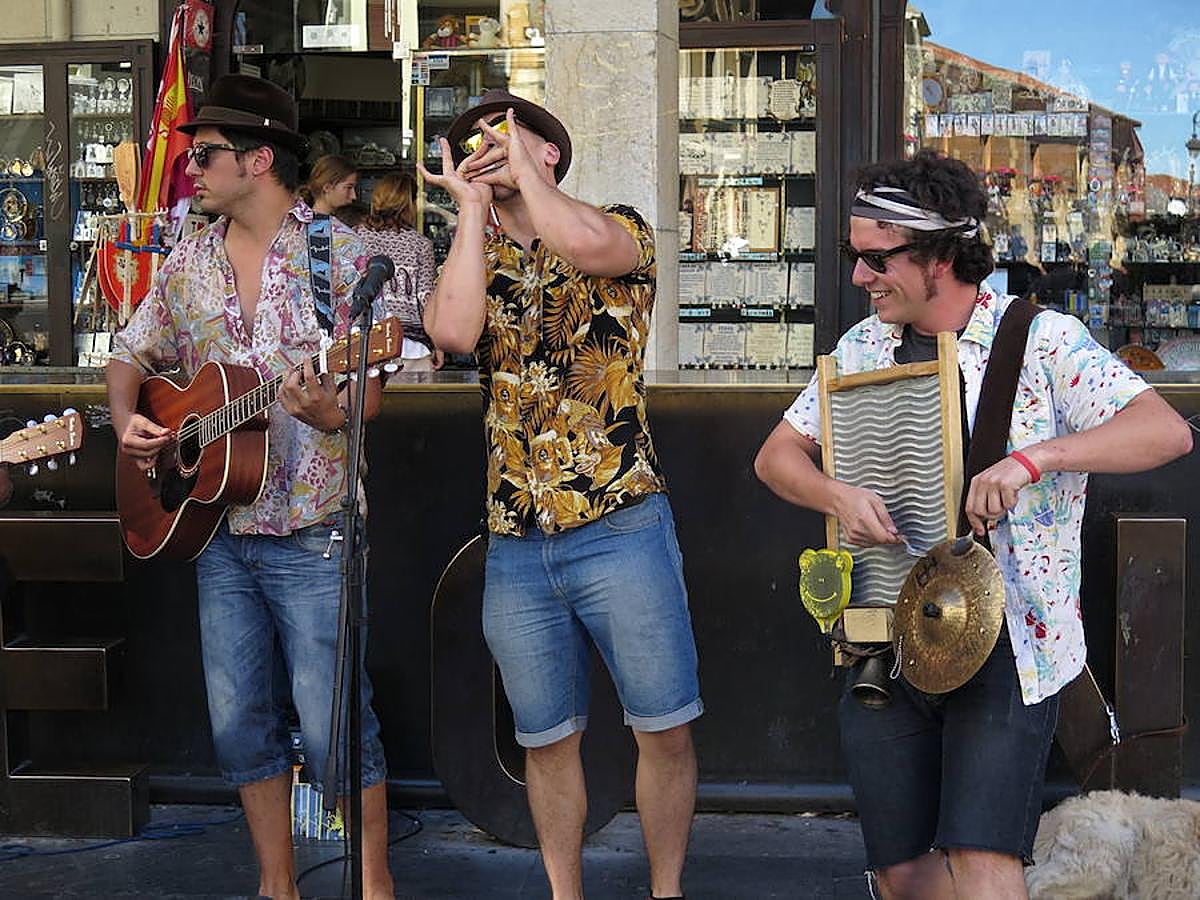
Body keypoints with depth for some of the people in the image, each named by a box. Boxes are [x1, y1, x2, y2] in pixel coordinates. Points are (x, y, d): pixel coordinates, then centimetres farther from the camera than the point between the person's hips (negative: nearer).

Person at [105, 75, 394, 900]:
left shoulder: (340, 253, -6)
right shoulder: (188, 263, 9)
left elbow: (369, 391, -8)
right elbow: (131, 359, 19)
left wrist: (325, 411, -29)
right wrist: (129, 422, -1)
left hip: (309, 530, -5)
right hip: (215, 526, 6)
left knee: (334, 726, -3)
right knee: (240, 722, 11)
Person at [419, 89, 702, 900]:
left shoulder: (621, 226, 4)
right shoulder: (474, 258, 14)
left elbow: (583, 244, -22)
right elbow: (453, 331, -9)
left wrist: (523, 171, -5)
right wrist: (473, 209, -1)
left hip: (619, 528, -4)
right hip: (514, 545, 4)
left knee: (665, 727, 0)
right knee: (547, 739, 11)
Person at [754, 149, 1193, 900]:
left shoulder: (1041, 339, -7)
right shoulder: (862, 349, 8)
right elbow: (778, 455, 12)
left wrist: (1034, 457, -30)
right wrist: (838, 496, -10)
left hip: (1006, 646, -5)